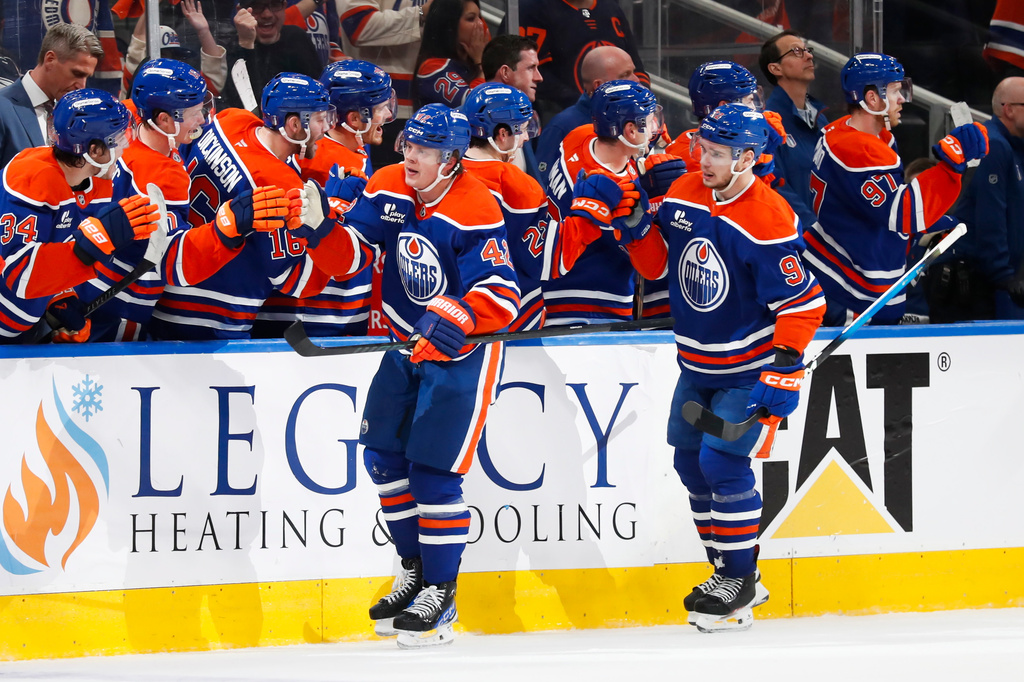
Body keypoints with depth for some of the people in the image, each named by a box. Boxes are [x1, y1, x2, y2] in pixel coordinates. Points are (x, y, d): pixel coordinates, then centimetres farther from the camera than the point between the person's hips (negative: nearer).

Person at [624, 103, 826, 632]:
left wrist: (786, 368, -25)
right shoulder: (684, 195, -2)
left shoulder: (770, 222, -23)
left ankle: (740, 581, 1)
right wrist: (636, 229, -10)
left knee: (723, 461, -13)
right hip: (697, 365, 7)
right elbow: (656, 263, 9)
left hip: (749, 368, -7)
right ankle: (728, 574, 23)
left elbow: (801, 303, -20)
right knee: (691, 462, 10)